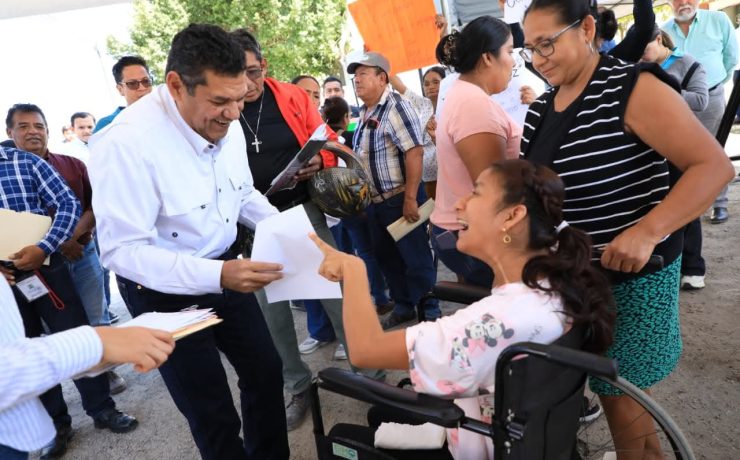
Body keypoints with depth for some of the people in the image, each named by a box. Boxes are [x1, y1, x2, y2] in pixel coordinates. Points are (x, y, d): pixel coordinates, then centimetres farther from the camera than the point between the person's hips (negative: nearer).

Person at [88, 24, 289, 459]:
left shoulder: (226, 125, -7)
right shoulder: (125, 143, -28)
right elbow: (123, 251, -27)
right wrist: (217, 275, -38)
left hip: (226, 268, 7)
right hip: (166, 292, -6)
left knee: (266, 370, 19)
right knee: (213, 414, 7)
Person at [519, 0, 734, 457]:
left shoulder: (632, 88, -15)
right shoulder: (541, 107, 5)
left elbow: (714, 166, -19)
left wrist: (646, 233, -30)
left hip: (630, 273, -6)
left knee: (621, 396, 6)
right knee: (610, 387, 19)